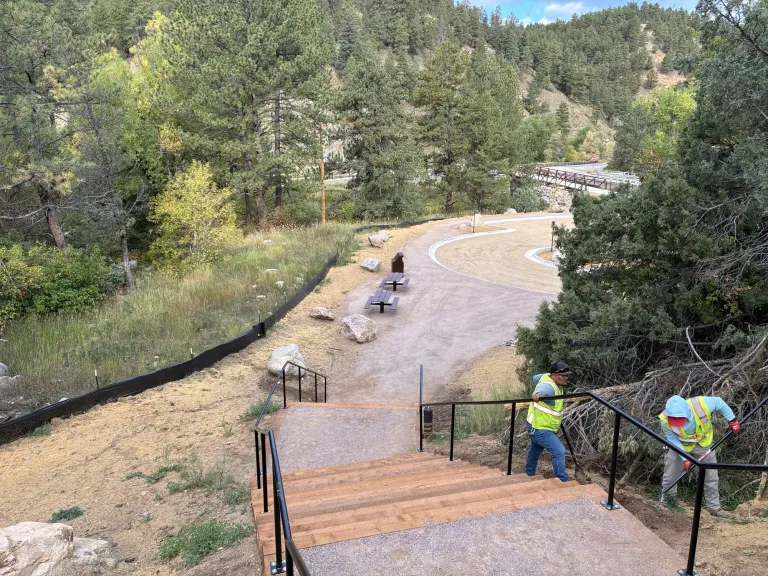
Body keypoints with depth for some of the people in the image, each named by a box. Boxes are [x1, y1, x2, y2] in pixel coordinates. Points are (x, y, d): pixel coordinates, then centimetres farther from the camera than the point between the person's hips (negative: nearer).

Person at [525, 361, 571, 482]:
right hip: (540, 428, -11)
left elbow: (535, 378, 20)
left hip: (537, 426, 11)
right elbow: (542, 390, -56)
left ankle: (529, 475, 45)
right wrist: (538, 395, -77)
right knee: (559, 452, -14)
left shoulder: (547, 377, -2)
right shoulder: (549, 386, -30)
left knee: (535, 451, 27)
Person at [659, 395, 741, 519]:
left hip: (703, 443, 1)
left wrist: (732, 420, -11)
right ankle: (666, 501, 27)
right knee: (670, 475, 4)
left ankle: (714, 507, 25)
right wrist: (685, 459, -24)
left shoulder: (701, 405, -38)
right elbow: (673, 441, -20)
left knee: (710, 475, 8)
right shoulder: (665, 421, -34)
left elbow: (719, 402, -16)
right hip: (679, 445, -1)